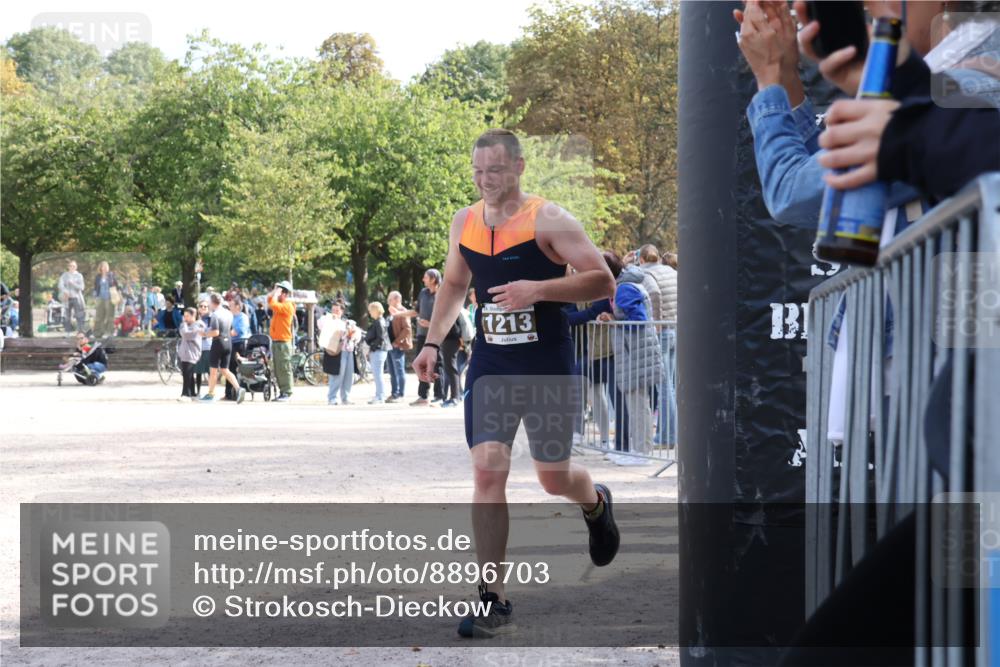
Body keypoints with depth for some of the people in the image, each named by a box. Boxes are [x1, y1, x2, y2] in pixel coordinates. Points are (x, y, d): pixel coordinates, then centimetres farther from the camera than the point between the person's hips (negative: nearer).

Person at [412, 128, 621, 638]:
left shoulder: (548, 221, -11)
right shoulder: (464, 223, 6)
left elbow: (602, 280, -14)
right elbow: (454, 285, 22)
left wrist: (539, 289, -26)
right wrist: (432, 342, 12)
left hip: (547, 368, -3)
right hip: (489, 367, 4)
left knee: (553, 477, 6)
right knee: (487, 470, -10)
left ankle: (597, 506, 46)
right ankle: (493, 602, -7)